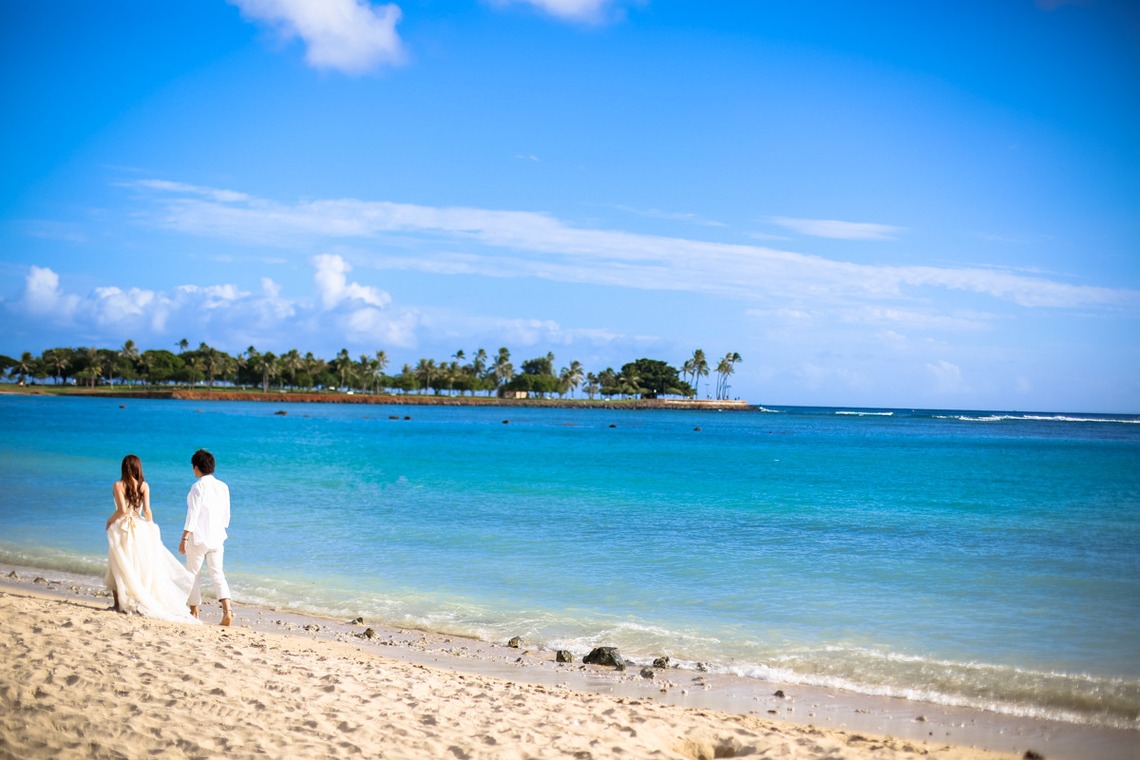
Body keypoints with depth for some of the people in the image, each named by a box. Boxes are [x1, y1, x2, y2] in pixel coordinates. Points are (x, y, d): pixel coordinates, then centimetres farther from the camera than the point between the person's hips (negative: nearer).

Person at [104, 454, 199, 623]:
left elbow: (122, 510, -16)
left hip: (121, 527, -3)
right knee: (142, 567, 10)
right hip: (139, 527, 3)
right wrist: (151, 527, 6)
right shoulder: (144, 485, 0)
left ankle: (119, 603, 3)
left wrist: (110, 520, 0)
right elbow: (147, 510, -5)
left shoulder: (118, 485, -7)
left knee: (118, 567, 7)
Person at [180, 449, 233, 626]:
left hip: (198, 538, -5)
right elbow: (226, 516, 12)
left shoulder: (198, 487, -12)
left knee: (194, 574, 10)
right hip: (217, 538, 5)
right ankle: (227, 610, -13)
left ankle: (194, 612, 18)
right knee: (217, 573, 5)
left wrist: (184, 538, -13)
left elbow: (193, 514, -15)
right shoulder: (223, 487, 6)